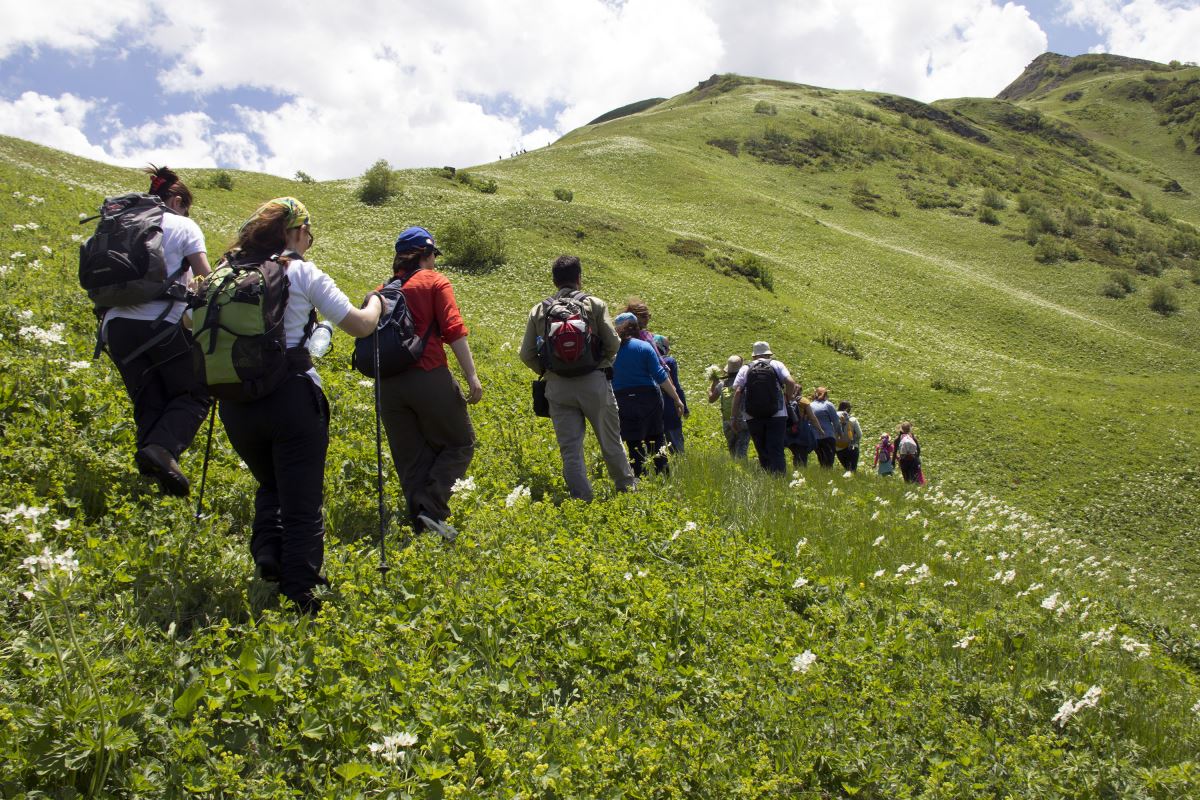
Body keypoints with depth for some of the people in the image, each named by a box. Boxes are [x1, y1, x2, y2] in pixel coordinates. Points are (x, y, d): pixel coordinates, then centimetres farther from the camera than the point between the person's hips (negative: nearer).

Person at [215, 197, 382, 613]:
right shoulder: (301, 273, -4)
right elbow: (361, 325, -2)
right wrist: (375, 302, 18)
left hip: (236, 403, 5)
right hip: (292, 396, -4)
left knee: (270, 485, 28)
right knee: (302, 502, 6)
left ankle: (267, 554, 8)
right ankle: (299, 600, 7)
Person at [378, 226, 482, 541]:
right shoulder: (435, 281, 2)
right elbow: (453, 330, -10)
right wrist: (471, 376, -13)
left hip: (388, 383, 5)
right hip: (428, 377, -5)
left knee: (411, 459, 13)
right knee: (459, 444, 9)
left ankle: (420, 523, 11)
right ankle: (431, 508, -7)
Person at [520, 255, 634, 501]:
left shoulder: (539, 310, 6)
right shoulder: (595, 304, 0)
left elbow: (527, 355, 4)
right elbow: (613, 343, -5)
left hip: (558, 386, 1)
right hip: (594, 382, -1)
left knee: (570, 449, 4)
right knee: (610, 442, 12)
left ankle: (582, 500, 3)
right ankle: (628, 489, 24)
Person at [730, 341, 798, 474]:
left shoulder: (745, 369, 8)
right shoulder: (776, 365, 7)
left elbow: (737, 392, -2)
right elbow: (791, 383, -7)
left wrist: (735, 417, 0)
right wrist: (787, 398, 10)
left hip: (754, 419, 2)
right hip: (777, 417, -1)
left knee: (763, 453, 11)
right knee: (776, 452, -5)